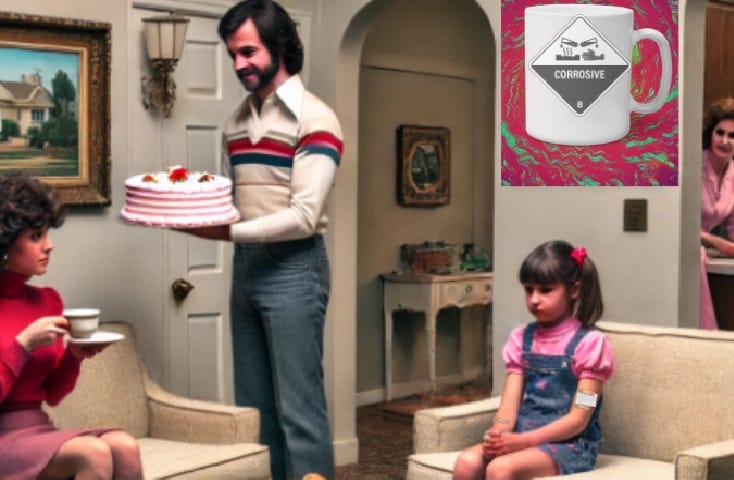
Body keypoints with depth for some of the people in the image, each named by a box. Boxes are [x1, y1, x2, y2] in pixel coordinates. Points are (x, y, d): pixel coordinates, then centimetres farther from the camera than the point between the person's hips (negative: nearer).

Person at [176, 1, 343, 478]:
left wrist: (229, 232, -21)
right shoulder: (237, 120, 14)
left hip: (293, 269, -7)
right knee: (254, 406, 11)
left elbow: (304, 218, -17)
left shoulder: (313, 118, -10)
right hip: (245, 266, 7)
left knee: (298, 406, -4)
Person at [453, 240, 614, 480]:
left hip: (569, 445, -5)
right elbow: (510, 404, 5)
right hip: (522, 438, 5)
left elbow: (579, 419, -11)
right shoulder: (521, 339, 12)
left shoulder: (590, 342, -5)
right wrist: (498, 434, -19)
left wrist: (524, 440, -21)